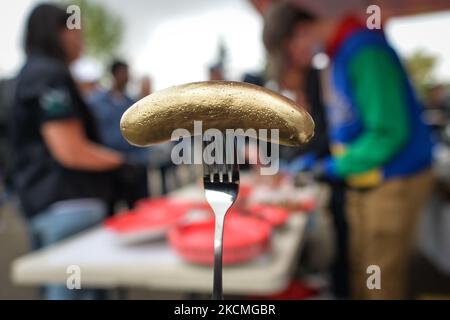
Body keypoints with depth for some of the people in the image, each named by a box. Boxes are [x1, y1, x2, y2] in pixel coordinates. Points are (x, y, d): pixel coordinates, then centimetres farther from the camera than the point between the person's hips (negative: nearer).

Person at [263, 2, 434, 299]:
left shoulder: (364, 52, -21)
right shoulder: (338, 55, 8)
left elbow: (389, 131, -25)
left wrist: (339, 166, -17)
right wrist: (320, 160, 5)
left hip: (394, 181, -8)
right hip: (364, 181, 9)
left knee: (382, 278, 4)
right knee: (362, 271, 18)